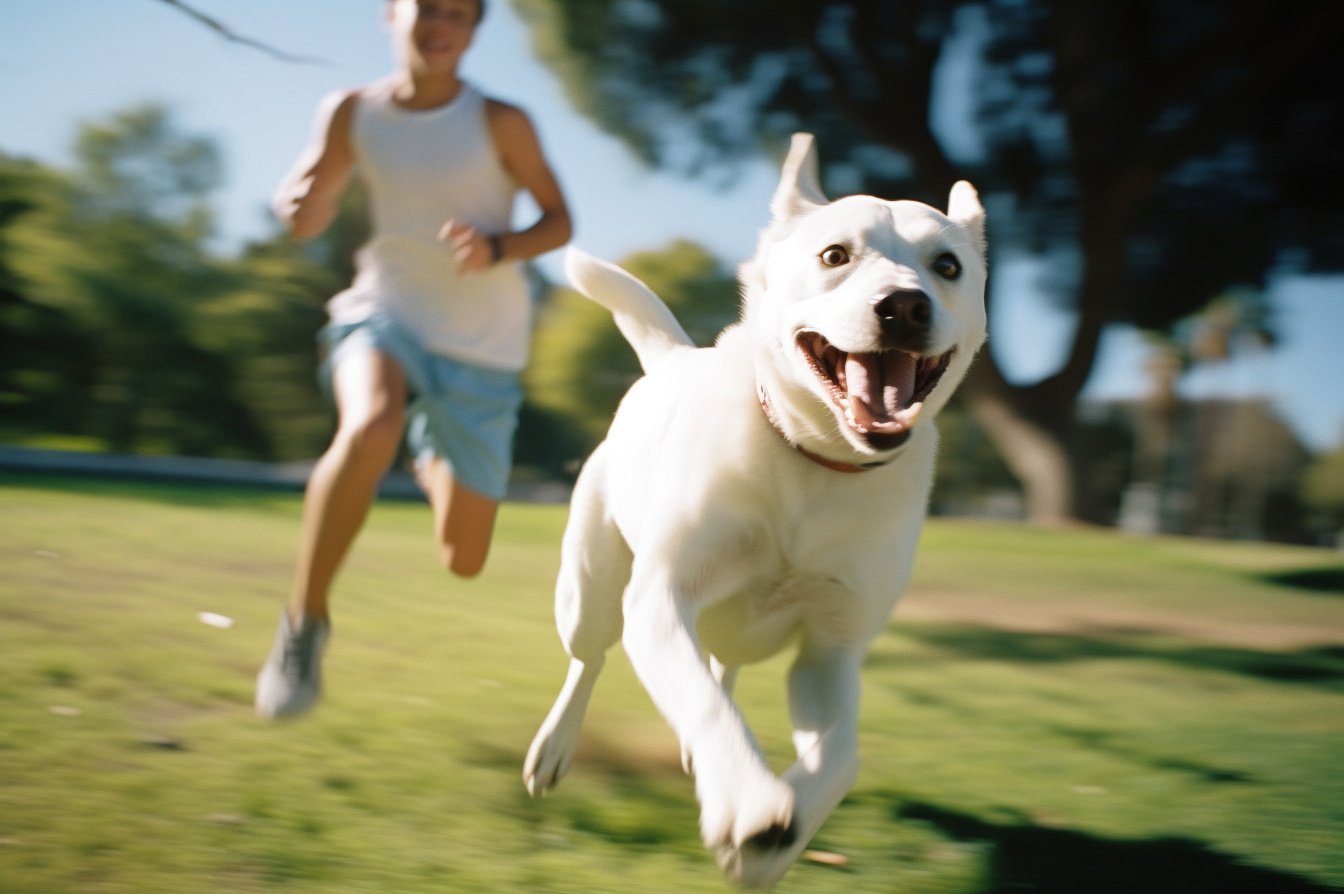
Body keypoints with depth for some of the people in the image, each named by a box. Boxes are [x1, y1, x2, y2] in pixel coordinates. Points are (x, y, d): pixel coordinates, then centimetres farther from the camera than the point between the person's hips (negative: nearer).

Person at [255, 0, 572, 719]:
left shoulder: (499, 123, -7)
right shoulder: (352, 112, -1)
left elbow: (559, 221, 2)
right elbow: (303, 222, 8)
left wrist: (498, 248, -19)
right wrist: (306, 199, -16)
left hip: (481, 348, 0)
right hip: (385, 315, 0)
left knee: (463, 561, 4)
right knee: (371, 425, -39)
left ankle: (432, 462, 42)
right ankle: (304, 620, -22)